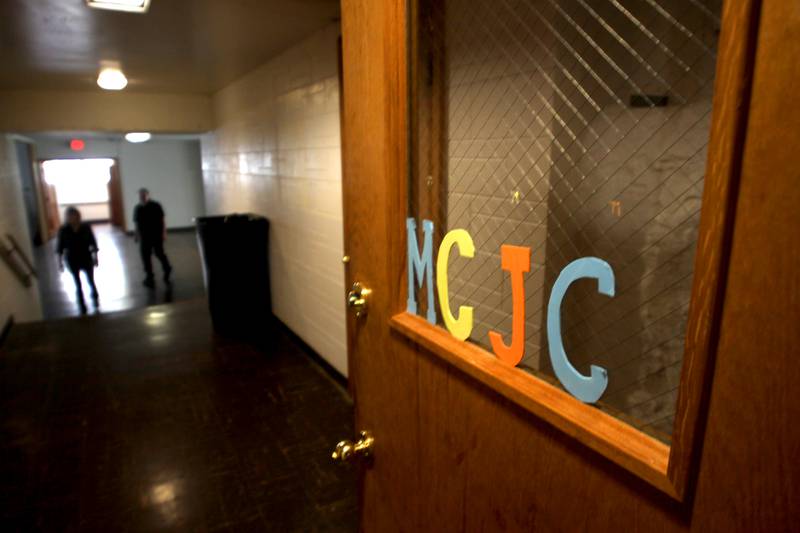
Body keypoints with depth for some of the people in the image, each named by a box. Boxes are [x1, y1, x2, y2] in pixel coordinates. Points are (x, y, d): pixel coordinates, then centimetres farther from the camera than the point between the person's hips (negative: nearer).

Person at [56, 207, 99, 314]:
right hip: (72, 260, 0)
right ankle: (82, 306, 22)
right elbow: (60, 247, -2)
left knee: (90, 281, 14)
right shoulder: (63, 230, -10)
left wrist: (95, 257, -2)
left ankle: (95, 297, 41)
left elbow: (93, 243, -2)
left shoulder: (86, 227, -10)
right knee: (78, 284, 9)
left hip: (86, 258, 0)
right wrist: (60, 261, -2)